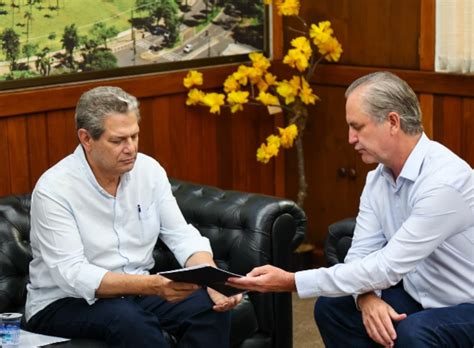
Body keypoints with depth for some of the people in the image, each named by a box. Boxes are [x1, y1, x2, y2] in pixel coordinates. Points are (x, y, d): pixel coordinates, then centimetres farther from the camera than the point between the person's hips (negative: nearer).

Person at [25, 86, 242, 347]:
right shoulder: (53, 189, -19)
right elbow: (72, 275, -26)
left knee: (210, 307, -18)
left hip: (137, 290, 5)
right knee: (130, 322, -35)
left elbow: (181, 236, -1)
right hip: (65, 302, -5)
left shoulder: (149, 170, -2)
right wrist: (152, 285, -38)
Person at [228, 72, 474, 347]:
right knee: (331, 307, -5)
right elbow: (362, 253, 1)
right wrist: (366, 297, -23)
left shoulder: (444, 181, -28)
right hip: (419, 296, 7)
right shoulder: (379, 176, -1)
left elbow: (387, 267, -29)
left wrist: (291, 282, -28)